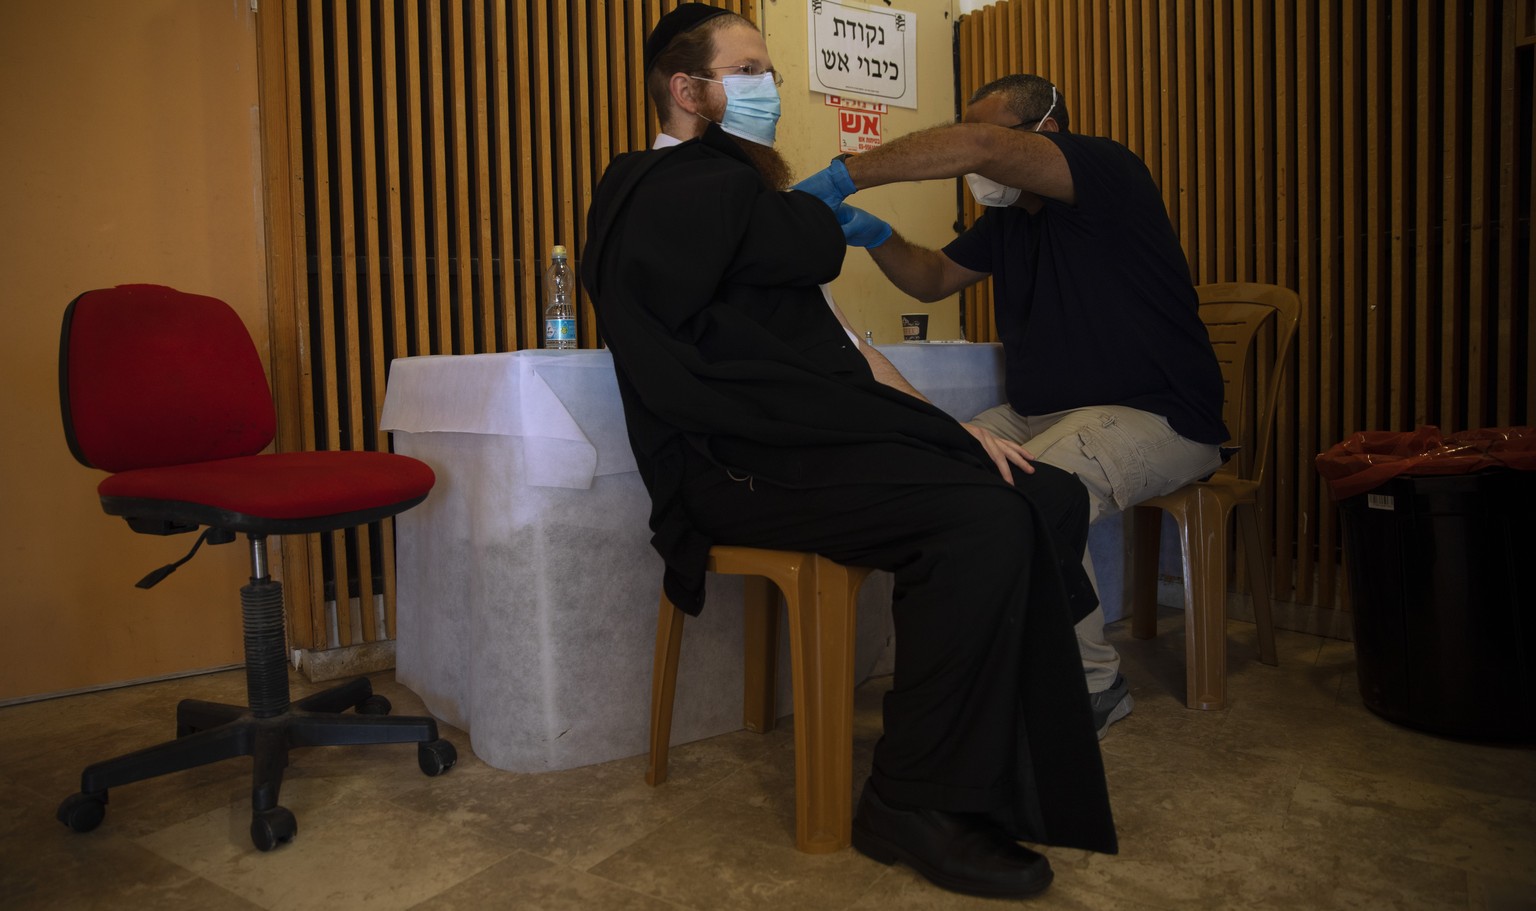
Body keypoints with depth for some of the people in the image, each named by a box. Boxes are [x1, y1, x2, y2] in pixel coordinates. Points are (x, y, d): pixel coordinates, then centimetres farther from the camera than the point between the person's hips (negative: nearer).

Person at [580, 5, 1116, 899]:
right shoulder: (678, 188, -4)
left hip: (813, 439, 10)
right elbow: (822, 248, -19)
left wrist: (950, 427, 11)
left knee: (1050, 499, -4)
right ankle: (917, 803, -13)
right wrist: (779, 181, 3)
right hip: (746, 465, -9)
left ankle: (1025, 769, 2)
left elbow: (835, 338, 20)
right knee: (986, 521, -29)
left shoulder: (720, 186, 26)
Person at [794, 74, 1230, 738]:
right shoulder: (1007, 218, 16)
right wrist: (874, 236, 3)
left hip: (1156, 419, -8)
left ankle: (1093, 684, -10)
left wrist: (844, 174, -27)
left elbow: (979, 148, -28)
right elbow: (934, 278, 23)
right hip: (1039, 415, 8)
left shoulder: (1109, 170, -12)